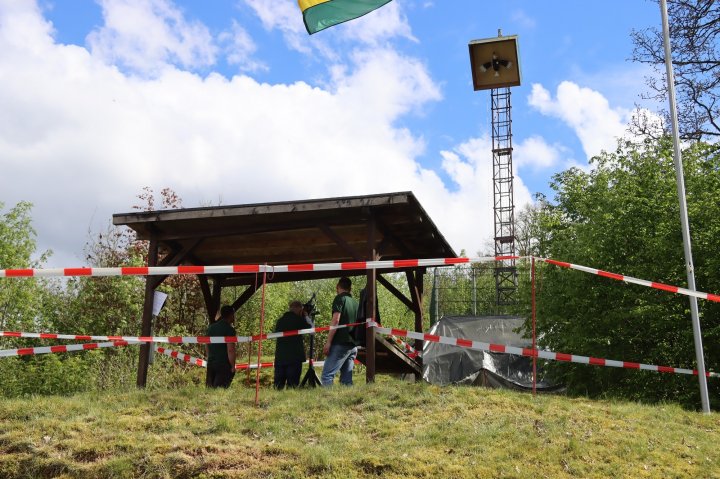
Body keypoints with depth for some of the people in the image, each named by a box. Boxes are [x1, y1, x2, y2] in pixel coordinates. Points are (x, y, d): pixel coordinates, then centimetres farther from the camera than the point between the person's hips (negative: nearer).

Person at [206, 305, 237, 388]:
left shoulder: (211, 327, 11)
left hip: (211, 363, 7)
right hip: (224, 365, -7)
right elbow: (230, 350, -17)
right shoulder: (229, 329, -12)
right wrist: (233, 366, -9)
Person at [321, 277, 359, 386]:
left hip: (340, 343, -7)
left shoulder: (340, 298, -3)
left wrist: (328, 342, -15)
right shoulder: (355, 302, 18)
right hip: (353, 345, 7)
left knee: (327, 375, -10)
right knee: (347, 378, 7)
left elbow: (335, 320, -13)